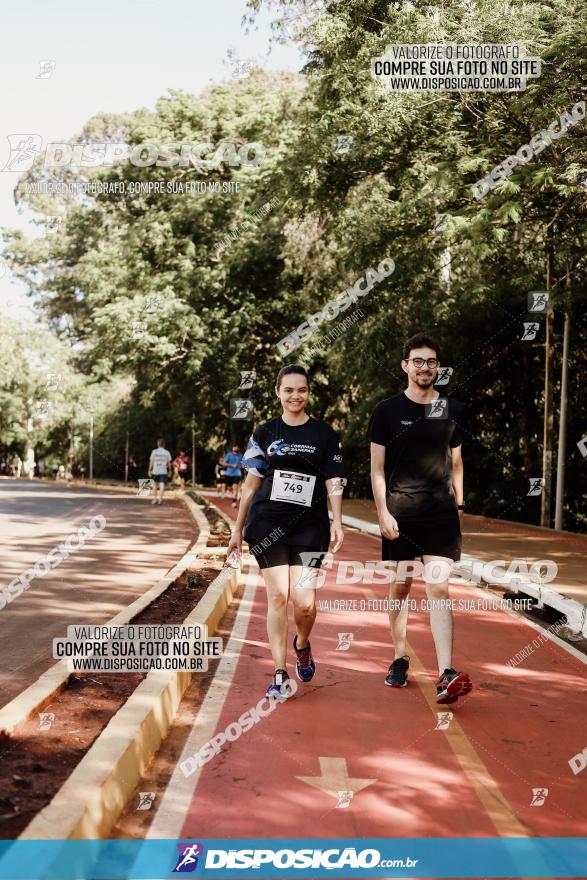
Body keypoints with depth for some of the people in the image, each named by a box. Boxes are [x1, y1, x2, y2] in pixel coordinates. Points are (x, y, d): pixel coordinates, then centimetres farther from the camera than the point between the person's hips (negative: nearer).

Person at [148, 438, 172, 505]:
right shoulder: (167, 452, 0)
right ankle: (160, 499, -14)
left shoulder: (154, 452, -1)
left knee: (155, 484, 16)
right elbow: (169, 463, 3)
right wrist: (170, 470, 14)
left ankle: (155, 499, 16)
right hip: (163, 471, -1)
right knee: (162, 485, -4)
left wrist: (150, 470, 6)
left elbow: (151, 462, -1)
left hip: (155, 471, 1)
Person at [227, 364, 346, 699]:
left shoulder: (324, 434, 5)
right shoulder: (265, 433, 8)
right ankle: (280, 674, 5)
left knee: (305, 602, -7)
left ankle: (302, 645, 27)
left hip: (309, 528, 0)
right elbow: (251, 483, 12)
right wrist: (238, 530, 12)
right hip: (267, 525, 0)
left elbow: (333, 482, 3)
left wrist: (337, 522, -12)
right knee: (278, 596, -6)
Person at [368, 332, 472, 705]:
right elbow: (377, 467, 0)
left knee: (438, 589, -9)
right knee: (400, 588, 9)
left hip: (441, 513, 1)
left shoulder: (453, 409, 8)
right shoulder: (387, 410, 1)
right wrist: (383, 512, -8)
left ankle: (447, 676, -16)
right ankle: (400, 659, 27)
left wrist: (459, 505, 14)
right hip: (400, 515, 0)